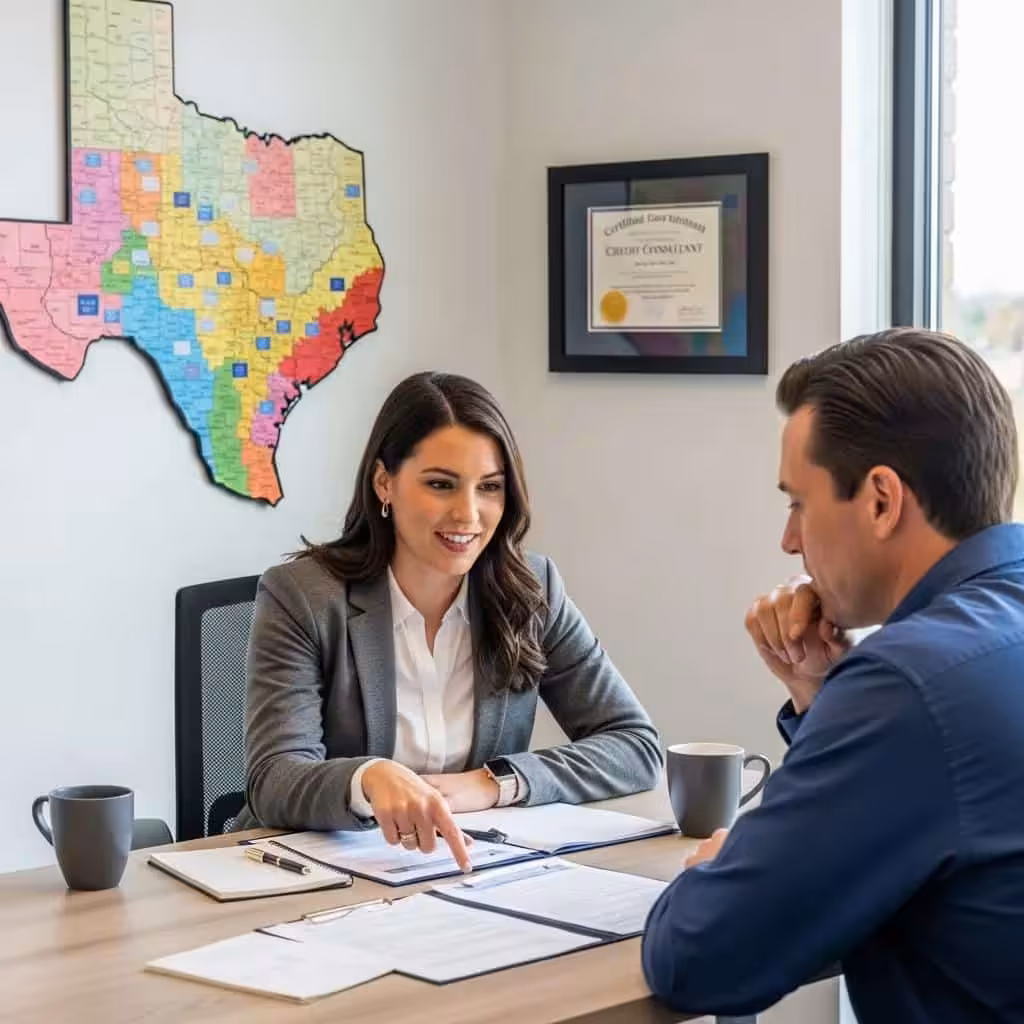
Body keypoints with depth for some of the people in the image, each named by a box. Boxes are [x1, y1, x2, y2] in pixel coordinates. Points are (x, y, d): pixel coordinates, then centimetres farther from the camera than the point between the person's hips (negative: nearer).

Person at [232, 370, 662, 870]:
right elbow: (274, 783, -18)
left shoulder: (532, 591, 0)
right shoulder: (300, 596, -9)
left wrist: (491, 784, -16)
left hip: (472, 871, 2)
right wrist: (370, 778, -39)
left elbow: (636, 745, -2)